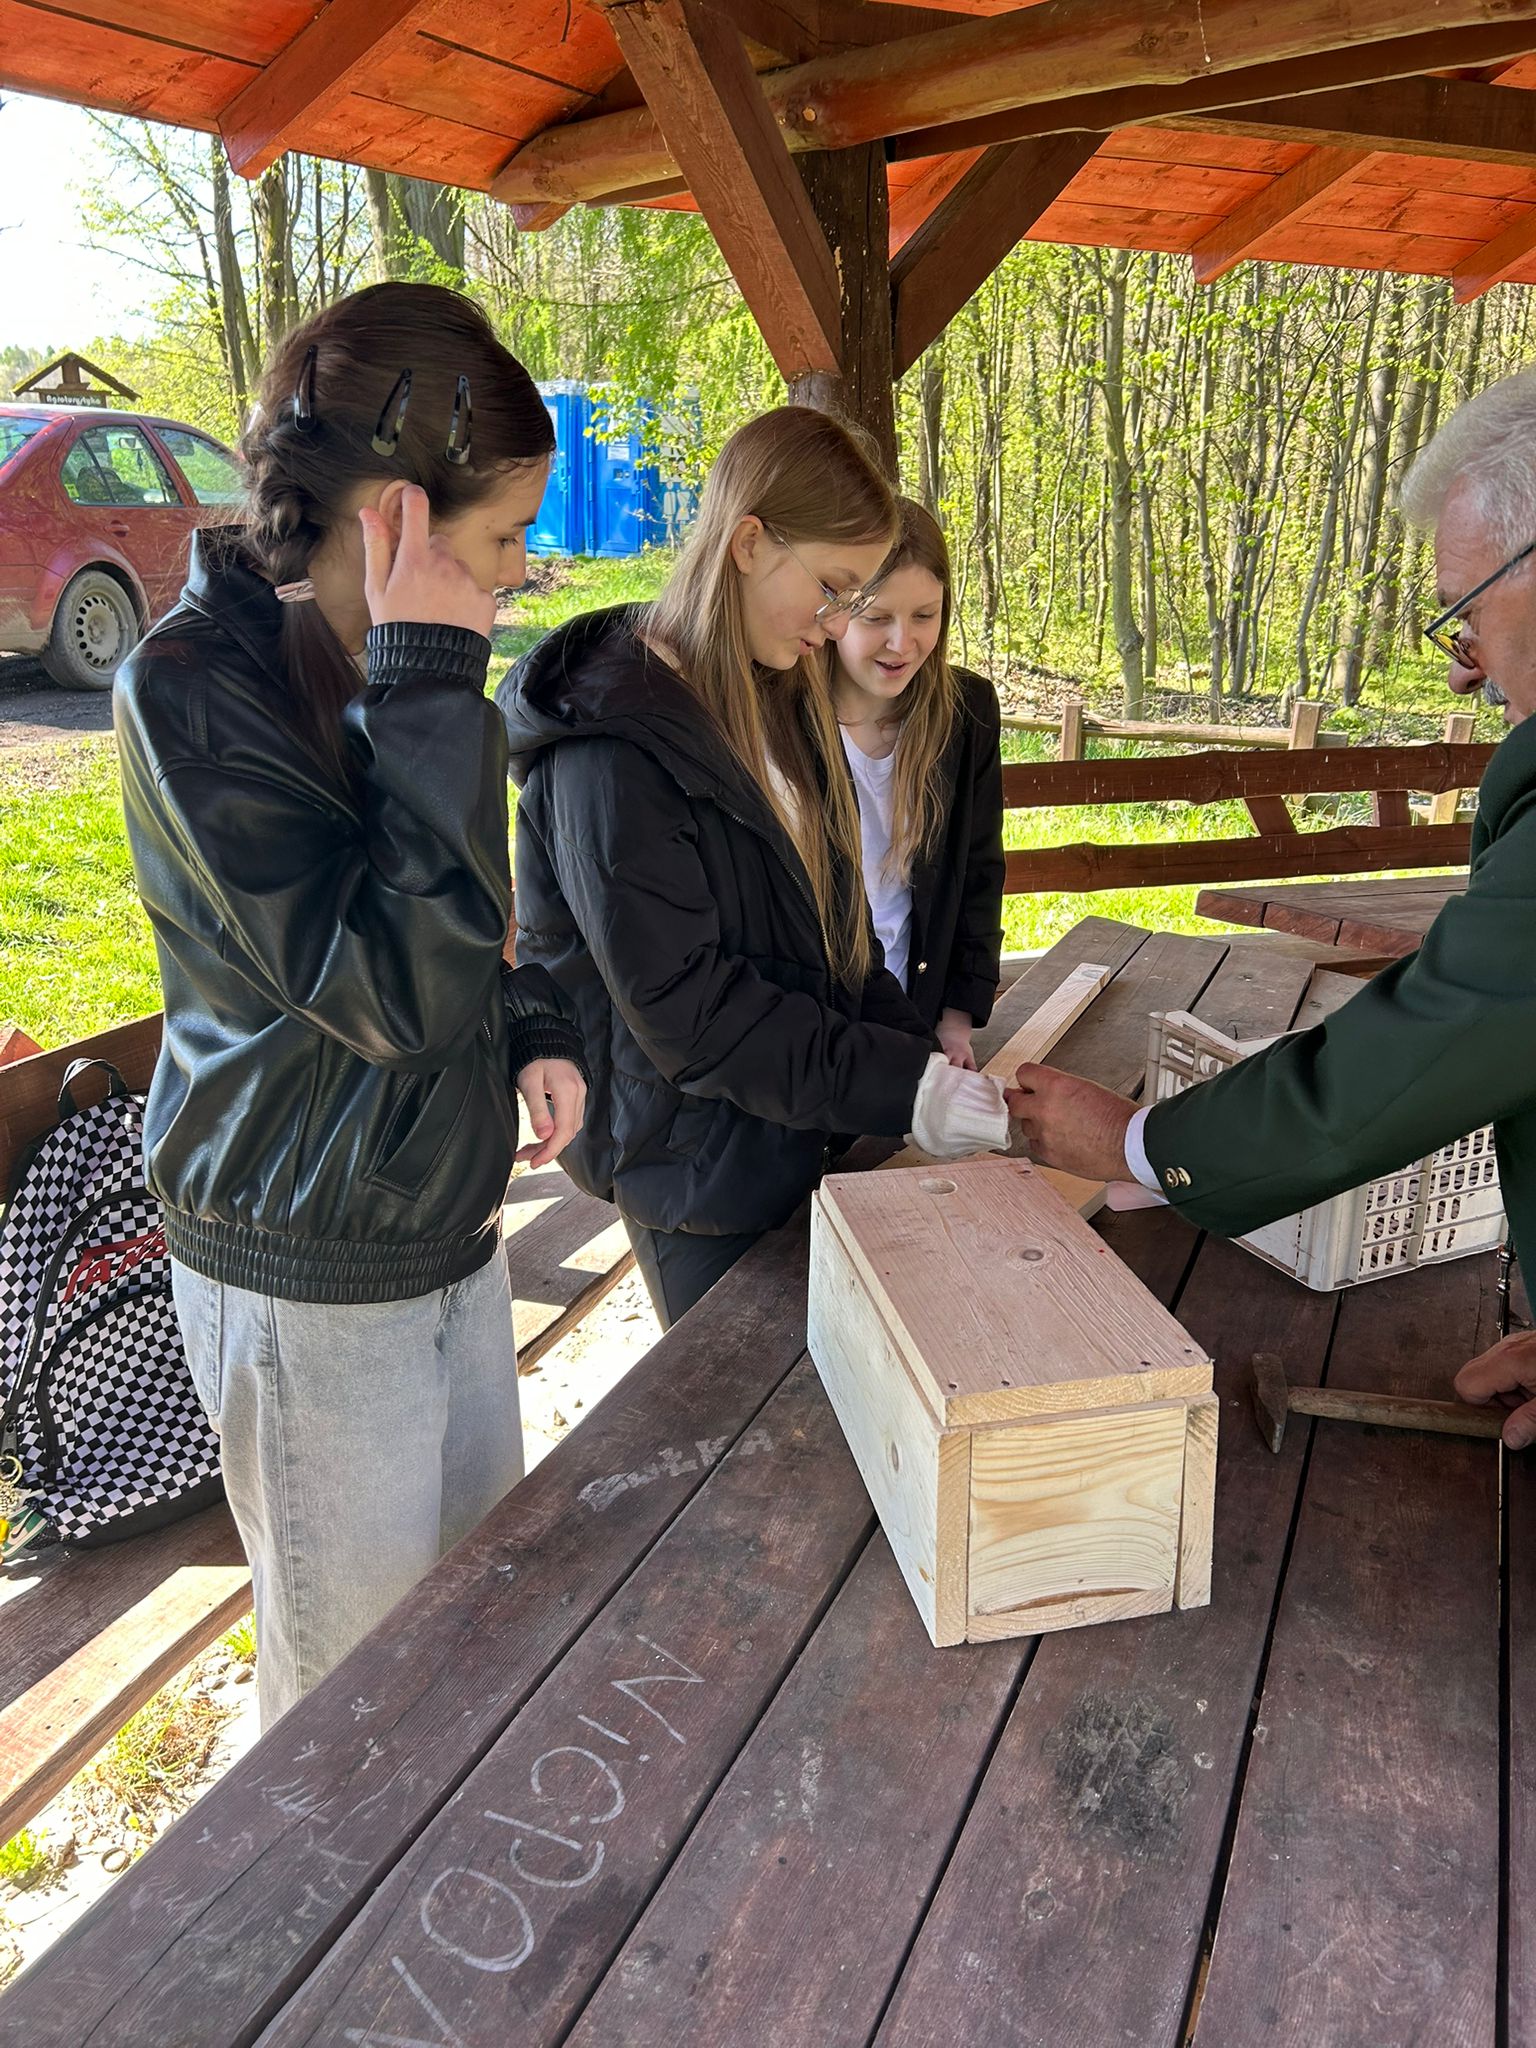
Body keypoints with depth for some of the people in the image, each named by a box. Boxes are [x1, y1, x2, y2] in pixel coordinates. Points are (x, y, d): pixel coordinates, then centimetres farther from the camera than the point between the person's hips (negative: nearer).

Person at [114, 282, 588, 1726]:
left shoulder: (383, 663, 3)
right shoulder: (193, 687, -22)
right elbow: (392, 987, -31)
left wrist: (534, 1028, -2)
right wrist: (431, 687, -30)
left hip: (450, 1227, 8)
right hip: (312, 1281, -8)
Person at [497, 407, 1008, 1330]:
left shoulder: (785, 700, 6)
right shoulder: (616, 744, -22)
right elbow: (681, 1004, -24)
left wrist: (913, 1045, -4)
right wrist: (900, 1087, -25)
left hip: (799, 1130, 8)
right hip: (696, 1152, -8)